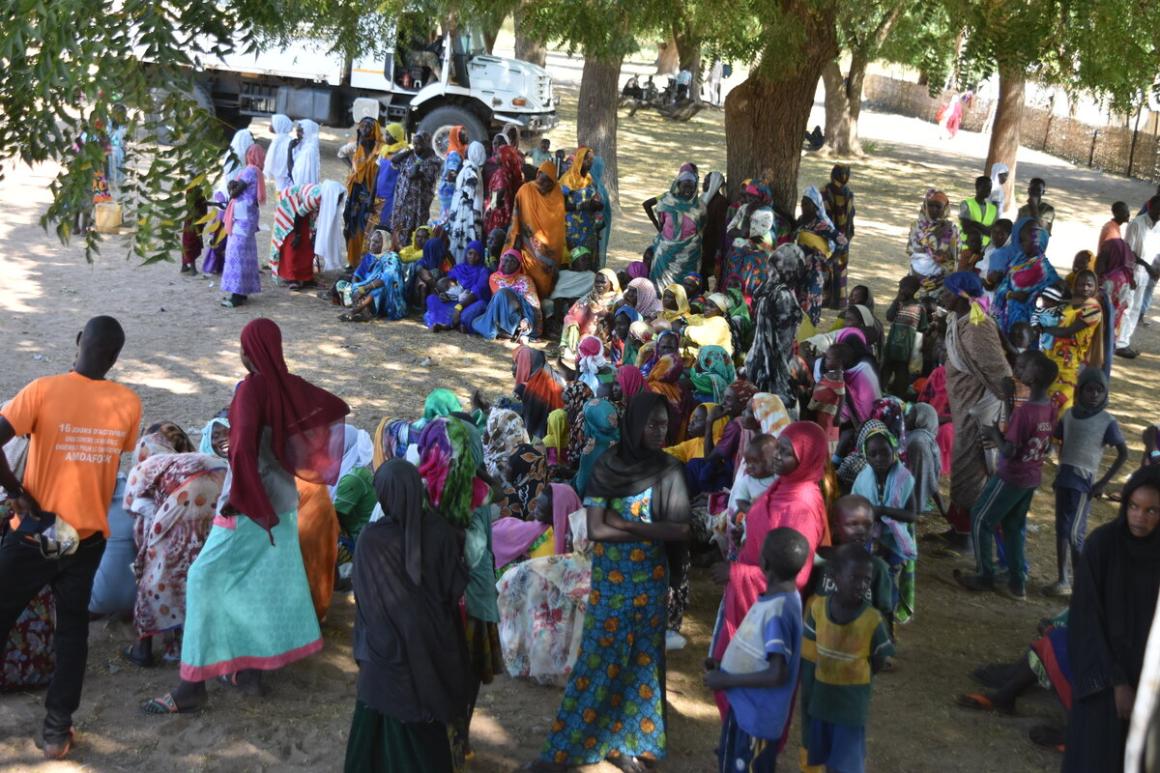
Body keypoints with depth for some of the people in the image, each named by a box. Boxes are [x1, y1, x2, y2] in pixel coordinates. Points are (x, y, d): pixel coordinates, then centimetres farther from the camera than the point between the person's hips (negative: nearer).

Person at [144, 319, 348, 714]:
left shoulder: (251, 388, -18)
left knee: (206, 580, -3)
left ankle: (193, 686, -3)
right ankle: (251, 669, 27)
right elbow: (338, 407, 14)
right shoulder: (291, 386, 2)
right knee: (266, 581, 18)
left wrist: (236, 497, -20)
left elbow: (244, 447, -28)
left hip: (249, 503, -8)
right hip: (283, 502, 8)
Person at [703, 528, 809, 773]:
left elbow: (777, 674, -28)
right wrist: (724, 669, 5)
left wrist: (726, 680, -20)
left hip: (759, 713, -9)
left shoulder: (778, 610, -27)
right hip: (743, 704, 9)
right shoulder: (776, 598, 2)